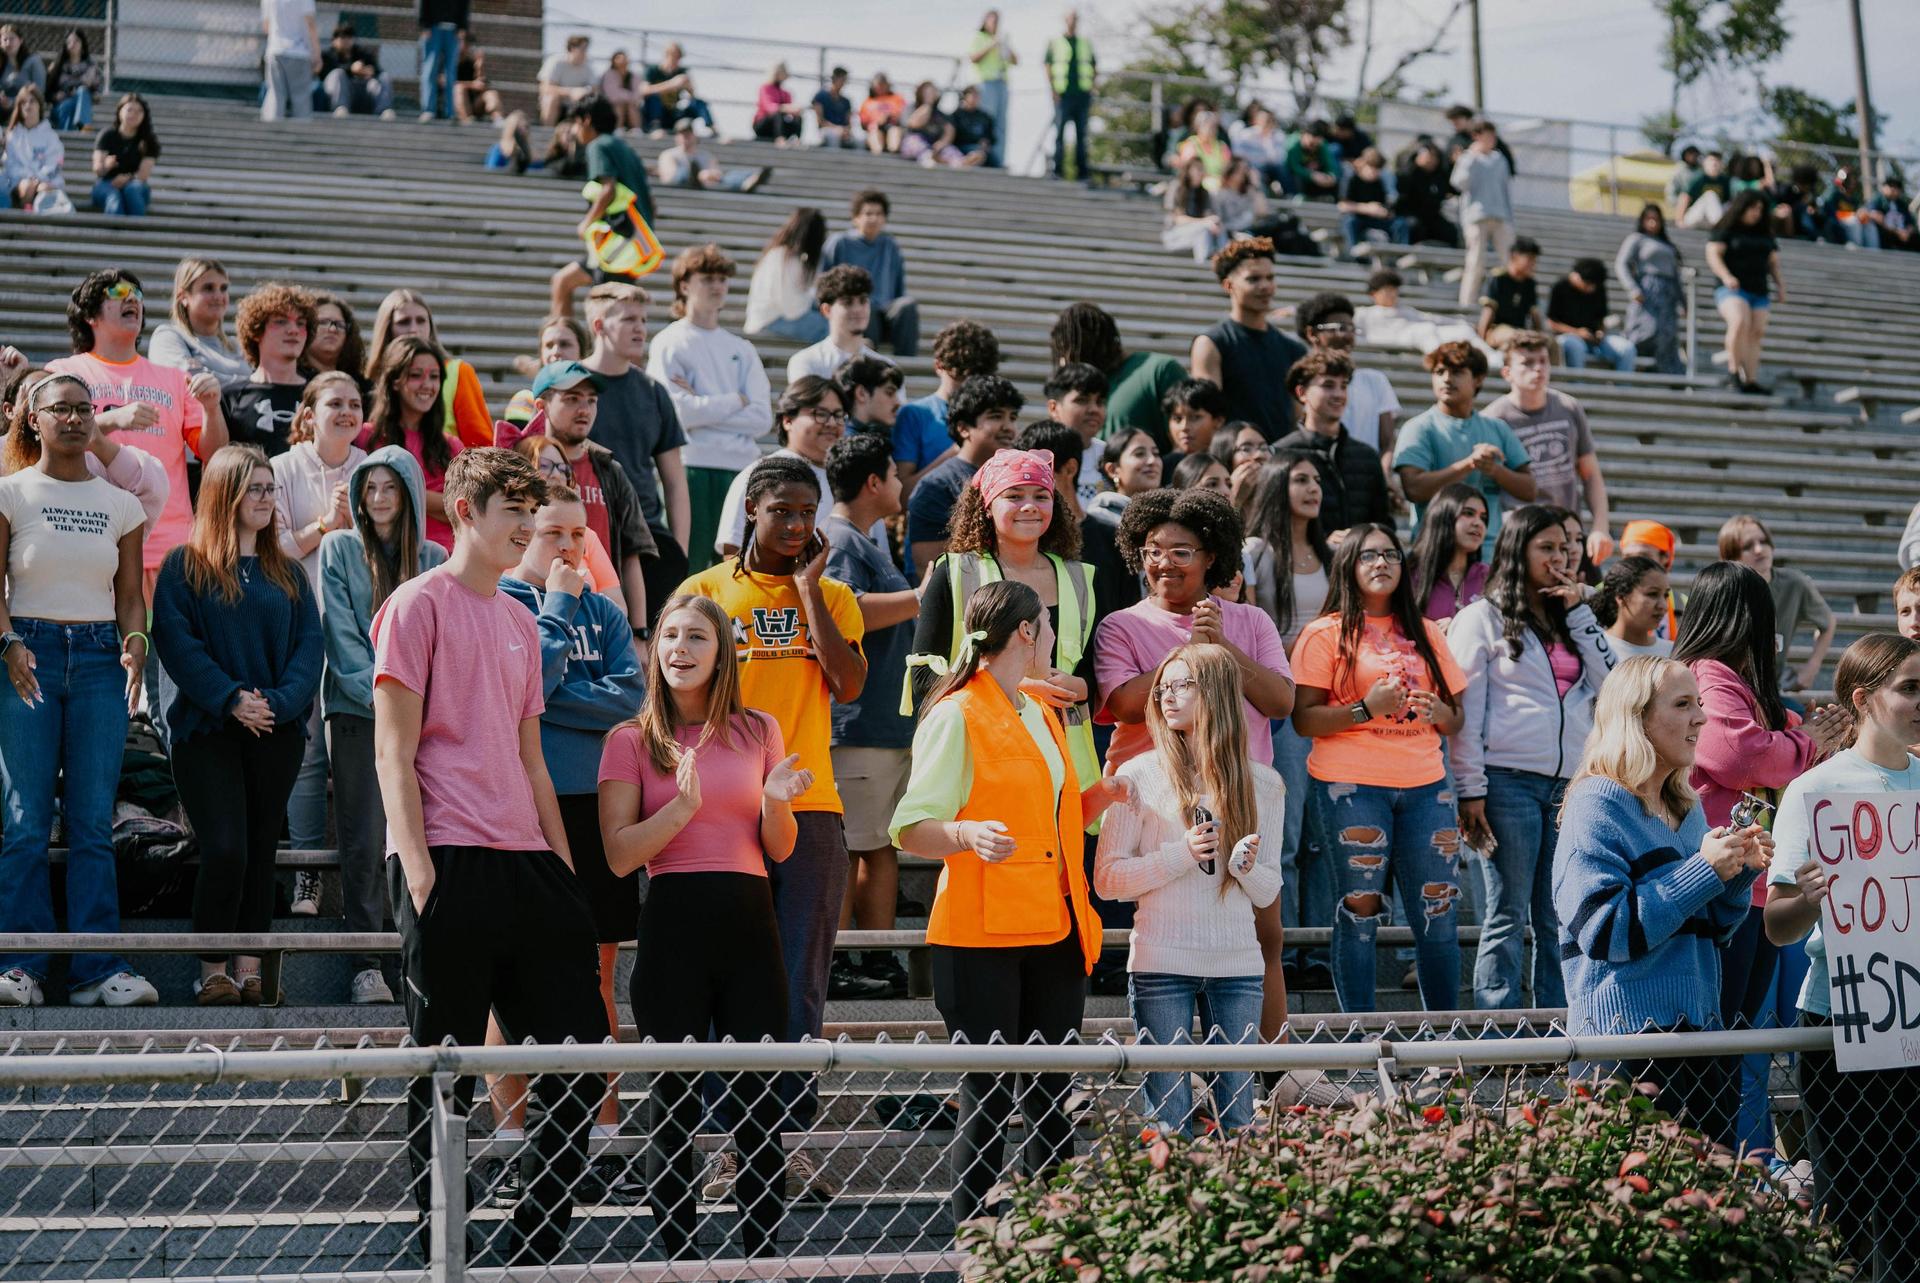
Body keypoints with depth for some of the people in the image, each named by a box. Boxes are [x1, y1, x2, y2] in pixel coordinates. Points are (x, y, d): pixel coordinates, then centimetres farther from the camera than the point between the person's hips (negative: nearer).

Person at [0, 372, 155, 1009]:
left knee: (93, 821, -1)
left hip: (99, 656, 2)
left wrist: (135, 640, -8)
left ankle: (98, 968, -1)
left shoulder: (121, 504, 12)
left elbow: (130, 593, 12)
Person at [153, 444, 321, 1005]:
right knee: (226, 852, -13)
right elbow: (176, 640, -7)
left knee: (260, 853, 5)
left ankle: (250, 971, 10)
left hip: (277, 733, 4)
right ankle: (212, 972, -2)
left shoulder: (287, 574, 14)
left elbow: (309, 643, 6)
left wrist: (280, 702, -11)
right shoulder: (185, 566, 2)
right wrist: (230, 700, -17)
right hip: (207, 731, -4)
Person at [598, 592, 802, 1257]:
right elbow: (620, 855, -5)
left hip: (749, 921, 2)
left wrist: (775, 803, -7)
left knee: (759, 1100, 2)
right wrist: (682, 807, -19)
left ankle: (762, 1255, 10)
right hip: (673, 922, -2)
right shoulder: (632, 740, 3)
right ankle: (678, 1258, 11)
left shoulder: (758, 732, 11)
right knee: (674, 1101, 2)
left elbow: (779, 851, 13)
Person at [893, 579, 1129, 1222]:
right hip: (983, 934, -7)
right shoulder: (956, 715, -7)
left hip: (1054, 929, 7)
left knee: (1050, 1098, 8)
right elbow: (912, 829, -13)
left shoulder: (1042, 715, 19)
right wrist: (968, 835, -32)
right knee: (989, 1101, -5)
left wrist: (1098, 797, 10)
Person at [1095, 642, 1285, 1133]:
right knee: (1170, 1119, -3)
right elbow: (1106, 879, -3)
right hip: (1161, 963, -2)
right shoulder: (1140, 776, 1)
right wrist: (1180, 856, -15)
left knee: (1238, 1117, 2)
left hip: (1237, 966, 2)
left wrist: (1248, 868, -11)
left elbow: (1267, 893, 11)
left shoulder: (1263, 784, 8)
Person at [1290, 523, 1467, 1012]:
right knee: (1360, 911, -4)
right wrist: (1366, 708, -16)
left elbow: (1455, 720, 20)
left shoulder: (1426, 633, 18)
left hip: (1425, 787, 4)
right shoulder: (1326, 634, 3)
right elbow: (1303, 718, -4)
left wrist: (1438, 712, -3)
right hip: (1352, 788, -4)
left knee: (1440, 913, -1)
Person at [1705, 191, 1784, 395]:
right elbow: (1713, 255, -7)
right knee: (1740, 322, -30)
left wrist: (1780, 285, 8)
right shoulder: (1726, 231, 3)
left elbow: (1774, 263, 23)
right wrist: (1726, 277, -22)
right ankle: (1734, 370, -20)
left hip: (1759, 292, 6)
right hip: (1732, 289, -6)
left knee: (1756, 334, -1)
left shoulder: (1765, 236, 20)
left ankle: (1751, 381, -1)